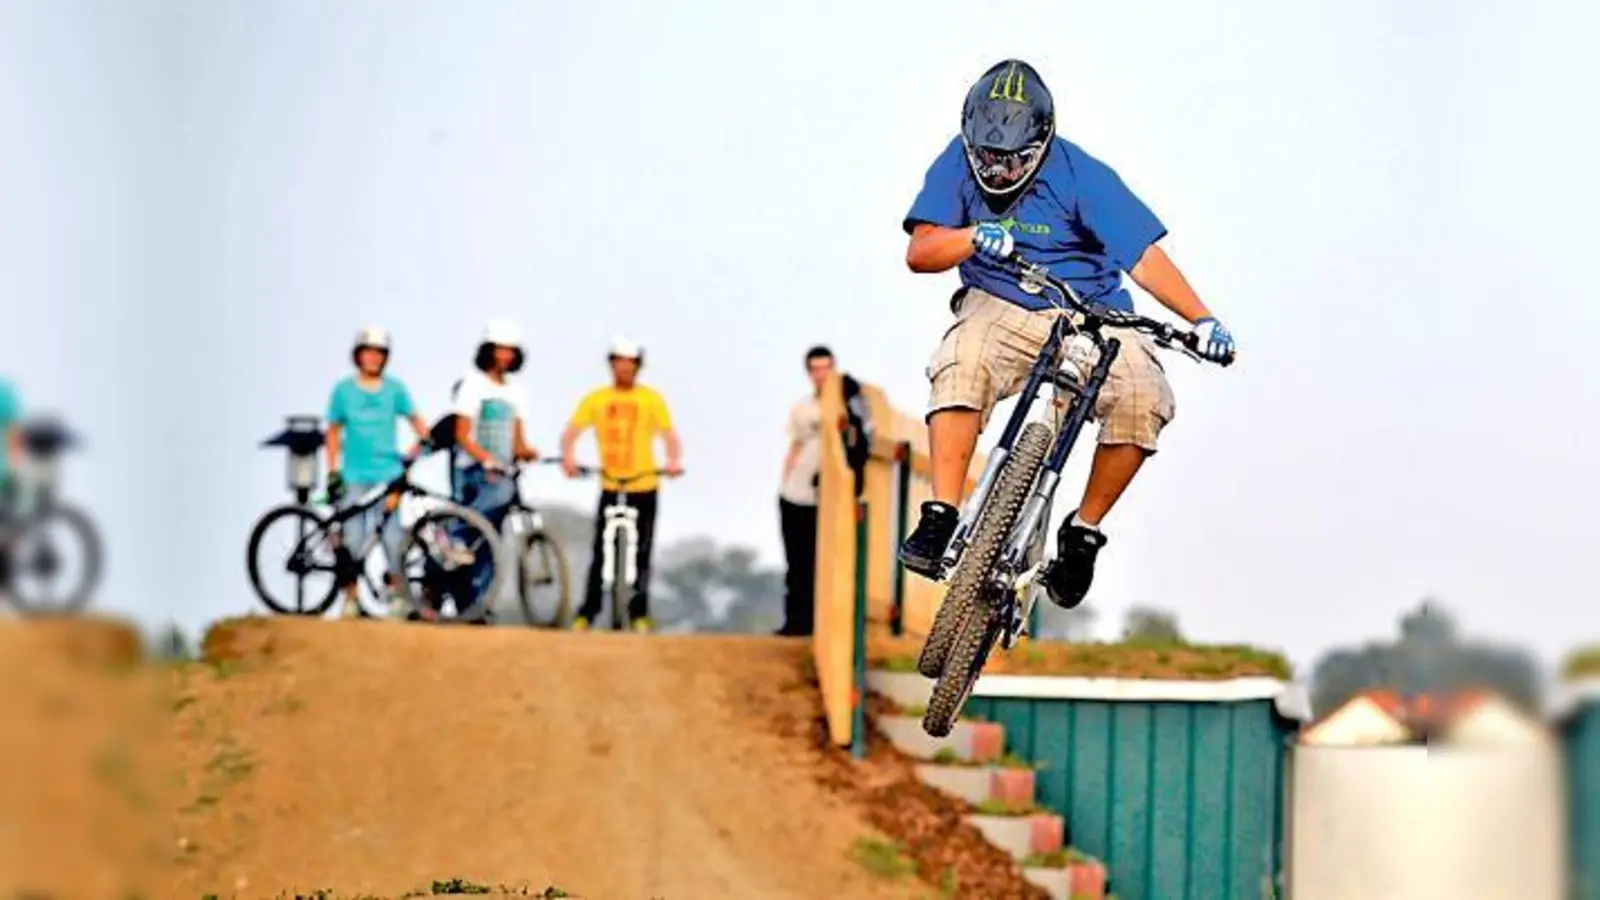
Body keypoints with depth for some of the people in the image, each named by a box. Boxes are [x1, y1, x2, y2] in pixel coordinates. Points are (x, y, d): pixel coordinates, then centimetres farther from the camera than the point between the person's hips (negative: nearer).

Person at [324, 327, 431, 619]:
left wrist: (424, 442, -11)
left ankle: (397, 595, 6)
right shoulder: (343, 390, 5)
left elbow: (415, 418, 9)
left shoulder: (394, 388, 4)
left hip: (388, 472, 0)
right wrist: (333, 472, 6)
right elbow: (334, 432, 10)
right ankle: (351, 599, 10)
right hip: (354, 475, 0)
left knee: (393, 537, -6)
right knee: (352, 540, 0)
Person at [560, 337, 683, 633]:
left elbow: (669, 434, -9)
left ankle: (639, 613, 15)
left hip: (644, 488, 0)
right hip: (609, 487, 0)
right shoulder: (595, 399, 1)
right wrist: (568, 458, -25)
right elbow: (571, 432, -5)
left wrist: (674, 460, -28)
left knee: (641, 553, 4)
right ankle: (587, 613, 5)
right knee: (600, 552, -2)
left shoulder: (651, 399, -1)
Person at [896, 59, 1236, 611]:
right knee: (960, 365, -35)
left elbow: (1144, 256, -15)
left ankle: (1083, 531, -9)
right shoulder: (959, 162, -6)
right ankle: (940, 519, -30)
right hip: (1001, 309, 0)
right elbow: (919, 253, -13)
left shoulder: (1081, 176, -13)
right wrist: (975, 237, -34)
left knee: (1143, 398, -29)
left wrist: (1202, 319, -26)